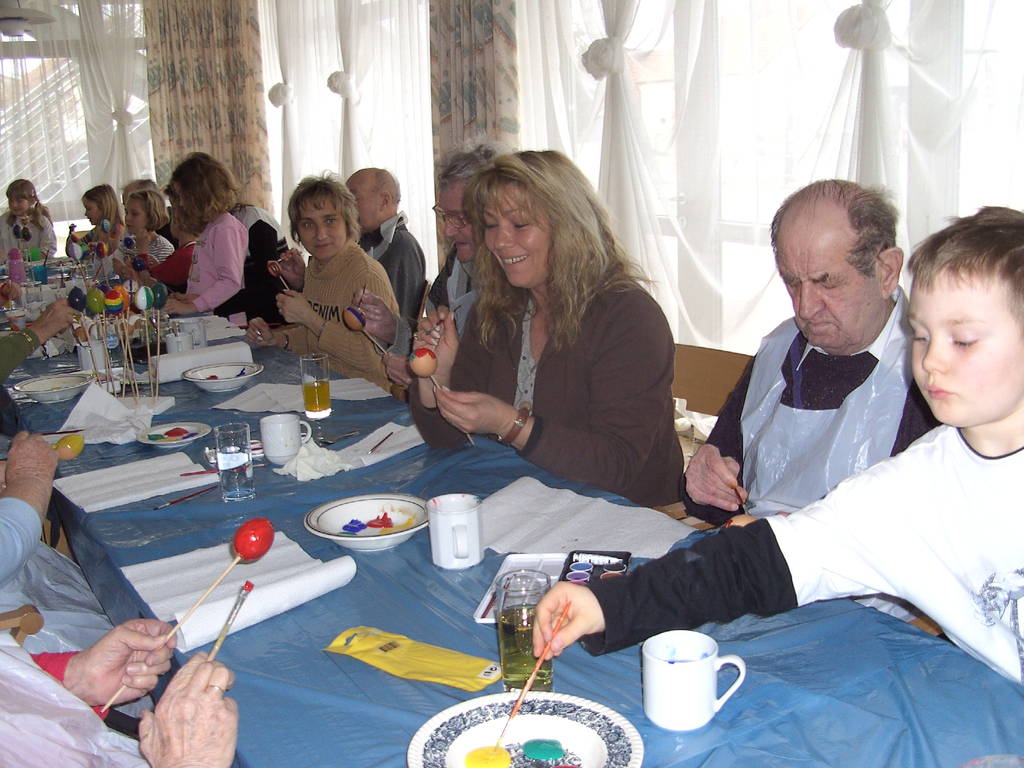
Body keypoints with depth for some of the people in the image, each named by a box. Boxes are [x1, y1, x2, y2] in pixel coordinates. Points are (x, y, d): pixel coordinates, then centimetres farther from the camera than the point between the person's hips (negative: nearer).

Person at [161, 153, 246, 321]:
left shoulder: (226, 229, -9)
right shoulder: (210, 227, 19)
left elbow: (231, 282, -18)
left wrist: (192, 306, -18)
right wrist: (188, 298, 7)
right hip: (206, 321, 8)